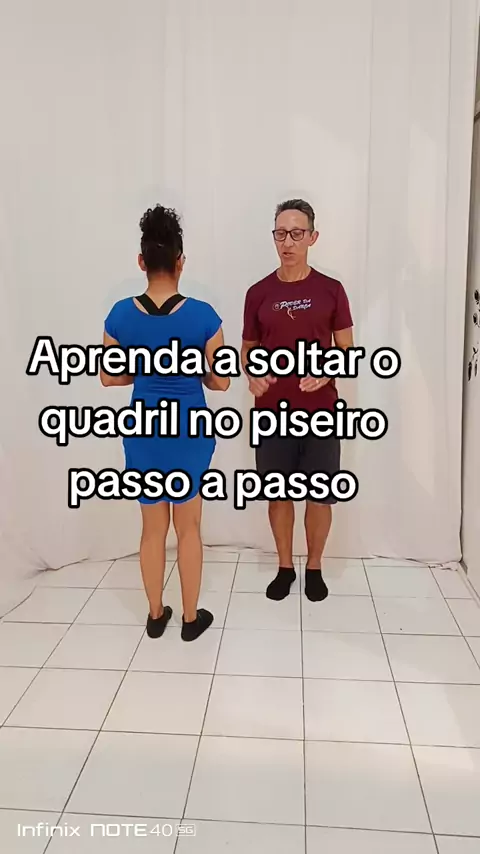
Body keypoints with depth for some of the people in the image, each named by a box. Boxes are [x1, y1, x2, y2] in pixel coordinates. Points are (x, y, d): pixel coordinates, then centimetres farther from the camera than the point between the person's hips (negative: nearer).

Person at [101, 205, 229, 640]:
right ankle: (191, 617, 26)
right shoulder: (203, 315, -14)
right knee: (188, 527, 14)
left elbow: (110, 377, 3)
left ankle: (156, 615, 31)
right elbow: (220, 382, -7)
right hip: (189, 432, -2)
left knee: (153, 527, 16)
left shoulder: (120, 315, -7)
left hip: (144, 431, 2)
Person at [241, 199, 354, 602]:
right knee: (279, 494, 10)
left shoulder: (331, 290, -1)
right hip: (273, 413, 1)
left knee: (320, 495, 7)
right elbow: (248, 349, 10)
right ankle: (285, 567, 29)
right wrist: (252, 375, -12)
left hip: (321, 413, -1)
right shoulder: (259, 293, 2)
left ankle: (314, 568, 28)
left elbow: (347, 351, 2)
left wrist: (325, 372, -19)